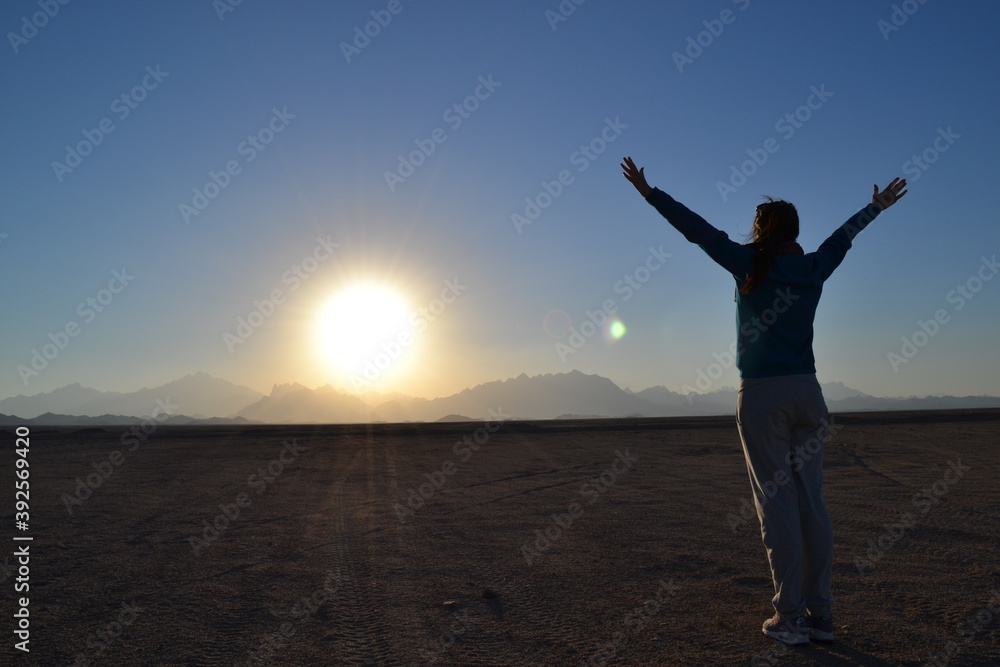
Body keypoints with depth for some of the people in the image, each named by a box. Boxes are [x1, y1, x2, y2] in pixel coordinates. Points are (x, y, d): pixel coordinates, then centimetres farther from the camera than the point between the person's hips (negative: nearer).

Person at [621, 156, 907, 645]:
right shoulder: (815, 269, 9)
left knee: (776, 502, -2)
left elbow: (696, 228, -2)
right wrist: (877, 206, 46)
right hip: (806, 391, 5)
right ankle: (819, 614, 14)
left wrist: (649, 192, 5)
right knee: (810, 500, 8)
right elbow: (845, 234, 27)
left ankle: (790, 618, 3)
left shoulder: (750, 265, -4)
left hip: (761, 394, -5)